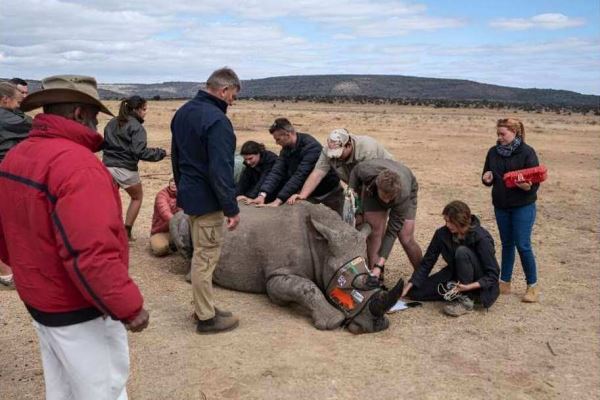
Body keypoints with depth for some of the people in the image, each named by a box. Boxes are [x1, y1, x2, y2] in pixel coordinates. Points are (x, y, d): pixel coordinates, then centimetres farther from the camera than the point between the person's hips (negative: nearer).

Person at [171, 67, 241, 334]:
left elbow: (176, 156, 18)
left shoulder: (183, 112, 9)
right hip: (206, 198, -9)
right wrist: (232, 208, -18)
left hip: (188, 192, 9)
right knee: (206, 257, 0)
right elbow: (221, 170, -24)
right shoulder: (217, 120, -20)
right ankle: (206, 317, 11)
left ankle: (203, 305, 30)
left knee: (201, 253, 19)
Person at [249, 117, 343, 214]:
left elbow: (300, 176, -36)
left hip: (330, 193, -6)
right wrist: (262, 194, -27)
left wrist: (278, 200, -41)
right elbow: (277, 171, -13)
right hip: (310, 193, 6)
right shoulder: (287, 148, -5)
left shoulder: (311, 147, -28)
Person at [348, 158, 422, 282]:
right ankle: (376, 280, -9)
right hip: (372, 190, 2)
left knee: (406, 239, -12)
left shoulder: (403, 194, -43)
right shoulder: (367, 171, -41)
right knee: (374, 231, -18)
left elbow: (392, 232, -37)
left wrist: (380, 265, -41)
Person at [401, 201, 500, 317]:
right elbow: (427, 262, -7)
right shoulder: (442, 233, -12)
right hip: (455, 275, 5)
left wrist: (470, 286, -38)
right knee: (415, 292, -10)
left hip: (478, 282, -5)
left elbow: (493, 274, -23)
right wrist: (410, 284, -16)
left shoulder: (481, 238, -25)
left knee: (462, 252, -34)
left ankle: (465, 300, -22)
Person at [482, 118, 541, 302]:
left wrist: (528, 186, -33)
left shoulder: (527, 152, -11)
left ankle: (533, 286, 11)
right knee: (507, 244, 13)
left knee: (523, 245, -4)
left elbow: (536, 179, -11)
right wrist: (487, 178, -11)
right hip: (501, 206, 5)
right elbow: (487, 175, 13)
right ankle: (504, 282, 23)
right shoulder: (493, 152, 4)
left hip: (523, 206, -5)